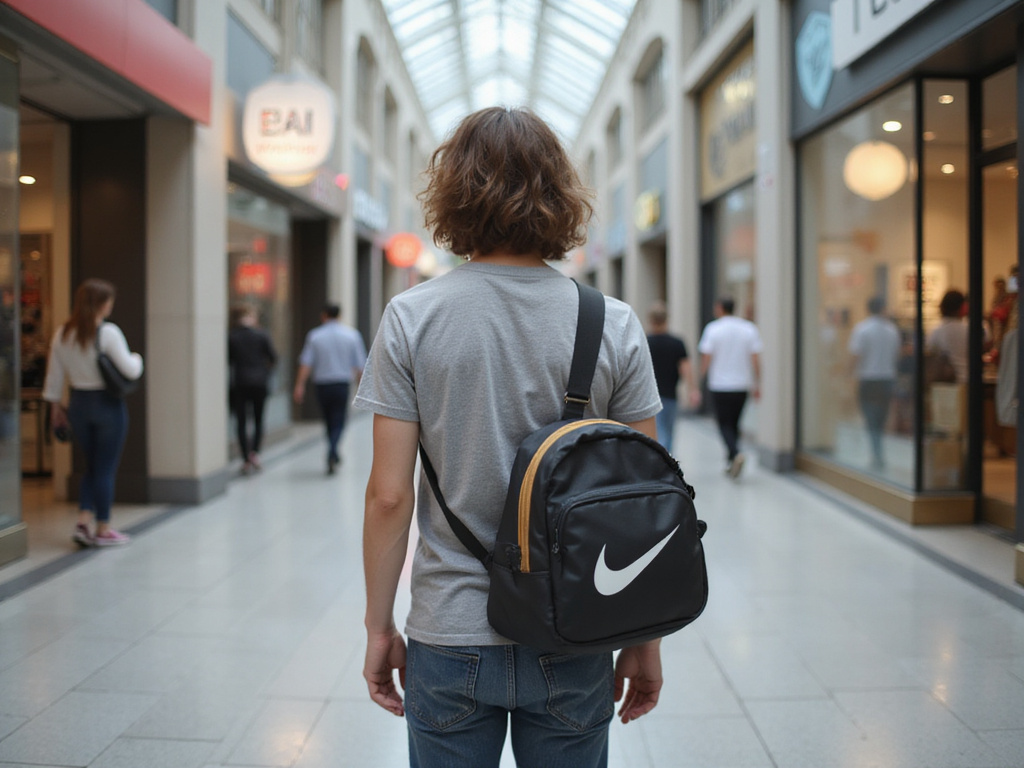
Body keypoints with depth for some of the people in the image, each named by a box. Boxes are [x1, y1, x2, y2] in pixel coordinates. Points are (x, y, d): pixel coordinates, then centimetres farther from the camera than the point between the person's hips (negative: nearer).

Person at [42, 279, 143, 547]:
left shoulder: (62, 334, 3)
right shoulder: (108, 333, -14)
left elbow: (54, 376, 6)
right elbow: (130, 371, -14)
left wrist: (55, 405, 14)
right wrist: (136, 357, 6)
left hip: (79, 404, 5)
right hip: (108, 404, -5)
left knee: (92, 465, 18)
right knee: (106, 468, 4)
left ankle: (83, 522, 6)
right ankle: (103, 529, 11)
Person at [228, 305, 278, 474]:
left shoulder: (230, 336, -2)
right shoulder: (261, 334, -3)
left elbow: (227, 360, -1)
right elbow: (273, 357, -3)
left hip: (239, 384, 0)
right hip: (259, 382, 0)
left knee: (241, 422, 5)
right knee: (259, 419, 12)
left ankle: (246, 460, 3)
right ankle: (255, 453, -5)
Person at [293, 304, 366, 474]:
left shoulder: (314, 335, 1)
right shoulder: (351, 334, 2)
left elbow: (306, 363, -7)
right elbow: (359, 365, 2)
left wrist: (300, 386, -8)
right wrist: (360, 385, 12)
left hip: (322, 385, 1)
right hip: (342, 383, -1)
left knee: (329, 421, 16)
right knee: (338, 423, 0)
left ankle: (333, 456, 28)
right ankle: (332, 453, -22)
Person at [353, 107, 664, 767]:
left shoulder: (410, 318, -8)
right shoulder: (616, 327, -7)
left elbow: (389, 495, -9)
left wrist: (380, 626, 3)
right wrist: (646, 643, 6)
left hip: (449, 641, 0)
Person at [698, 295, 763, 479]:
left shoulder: (713, 328, -6)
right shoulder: (750, 329, 3)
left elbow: (706, 357, -7)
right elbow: (755, 359, 0)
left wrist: (700, 376, 8)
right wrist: (757, 384, 7)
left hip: (719, 386, -4)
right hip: (742, 384, 4)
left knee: (724, 424, 2)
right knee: (734, 423, 16)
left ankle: (735, 453, -22)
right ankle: (730, 463, 21)